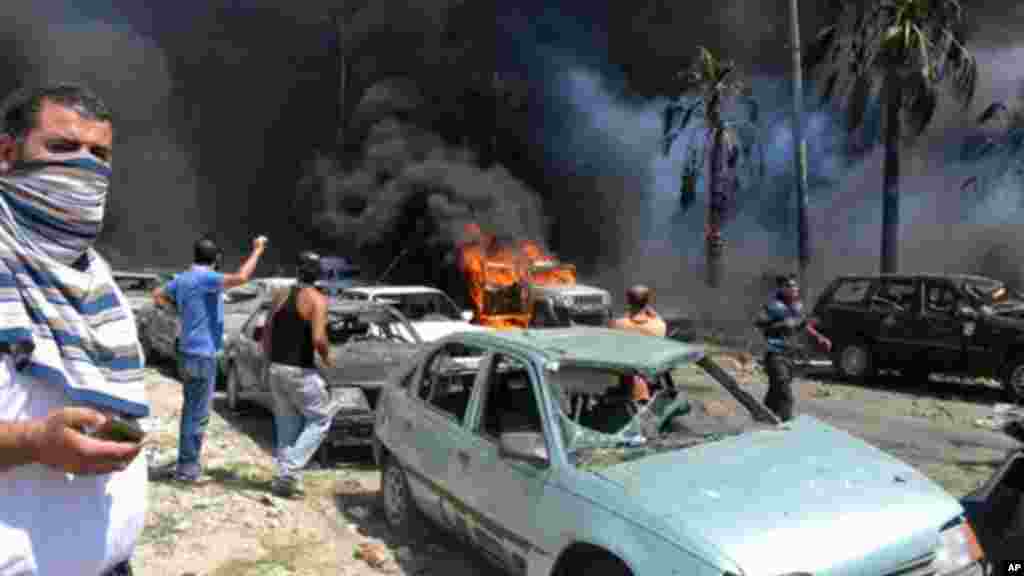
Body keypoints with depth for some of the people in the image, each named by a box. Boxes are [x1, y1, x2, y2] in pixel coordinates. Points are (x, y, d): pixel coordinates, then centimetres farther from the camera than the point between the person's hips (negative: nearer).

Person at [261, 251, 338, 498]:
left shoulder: (280, 296, 7)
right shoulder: (317, 299, -12)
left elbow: (266, 334, 12)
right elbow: (318, 339, -23)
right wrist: (327, 357, -3)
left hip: (276, 368, 7)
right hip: (300, 371, -6)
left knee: (287, 425, 17)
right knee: (321, 419, 8)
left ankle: (283, 477, 20)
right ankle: (288, 471, -1)